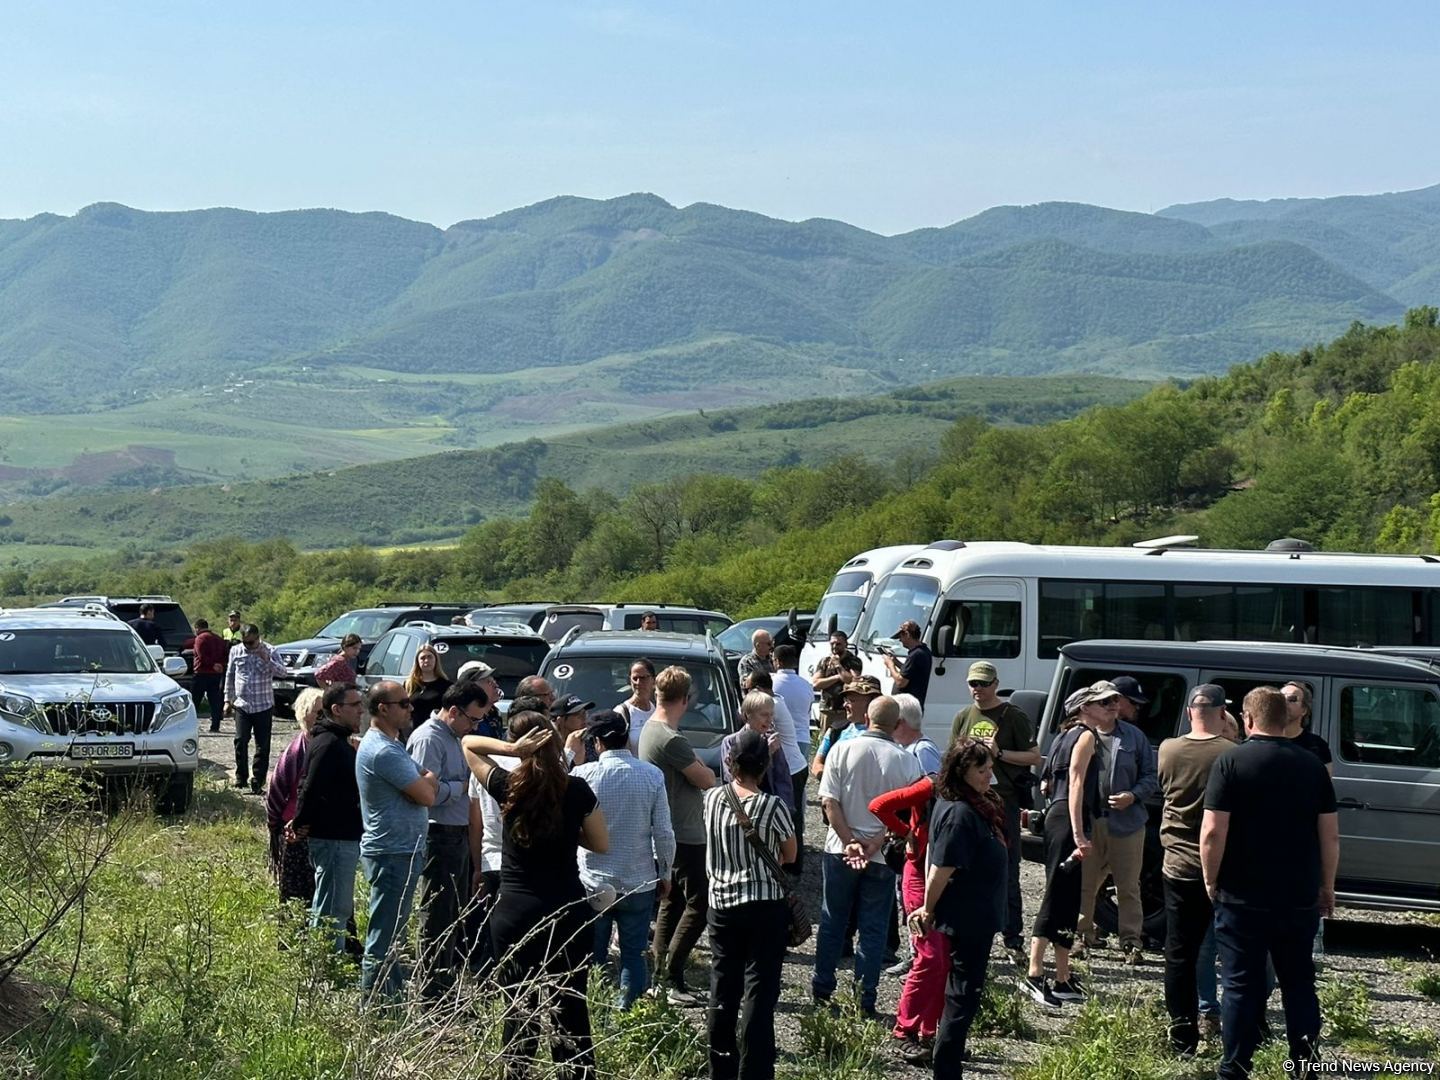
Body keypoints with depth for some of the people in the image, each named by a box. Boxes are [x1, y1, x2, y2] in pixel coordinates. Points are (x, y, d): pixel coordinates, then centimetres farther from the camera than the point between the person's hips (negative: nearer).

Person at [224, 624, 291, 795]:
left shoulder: (269, 651, -3)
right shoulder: (236, 651, 5)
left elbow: (284, 672, -13)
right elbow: (230, 675, 15)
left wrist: (267, 660, -26)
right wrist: (228, 699, 13)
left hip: (263, 705, -1)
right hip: (242, 704, 1)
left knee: (263, 744, 0)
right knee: (240, 741, -9)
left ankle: (257, 780, 8)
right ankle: (241, 777, 2)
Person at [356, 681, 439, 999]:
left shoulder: (389, 744, 14)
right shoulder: (383, 751, -20)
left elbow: (427, 786, 17)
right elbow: (426, 796, -19)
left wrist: (425, 781, -4)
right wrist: (428, 780, 0)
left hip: (399, 851, 11)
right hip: (393, 853, -11)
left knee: (391, 933, 20)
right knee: (385, 936, -5)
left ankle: (392, 994, 29)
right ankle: (375, 1000, 0)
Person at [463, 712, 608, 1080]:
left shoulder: (507, 787, -6)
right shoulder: (577, 790, -6)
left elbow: (468, 743, 7)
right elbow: (601, 845, 4)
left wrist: (511, 749, -9)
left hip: (515, 914, 0)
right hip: (568, 912, 0)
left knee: (519, 1009, 10)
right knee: (570, 1009, 7)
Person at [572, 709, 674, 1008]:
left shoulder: (584, 774, -13)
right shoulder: (652, 775, -8)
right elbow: (663, 833, -5)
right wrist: (665, 872, 10)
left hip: (593, 881, 0)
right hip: (639, 881, 1)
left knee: (592, 959, 12)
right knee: (633, 956, 10)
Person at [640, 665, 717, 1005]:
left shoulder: (649, 730, 9)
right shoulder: (672, 740, -23)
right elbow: (707, 780, -16)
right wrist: (699, 765, 1)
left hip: (666, 833, 10)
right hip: (685, 835, -10)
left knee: (671, 903, 15)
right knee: (698, 905, -6)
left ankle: (661, 976, 17)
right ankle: (671, 978, -7)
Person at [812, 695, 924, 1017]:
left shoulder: (842, 749, -7)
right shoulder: (906, 761, -8)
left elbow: (830, 802, -10)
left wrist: (851, 842, -10)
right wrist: (875, 844, -12)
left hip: (840, 851, 1)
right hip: (883, 857, -1)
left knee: (832, 921, 16)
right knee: (872, 929, 7)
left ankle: (822, 988, 25)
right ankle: (864, 1000, 8)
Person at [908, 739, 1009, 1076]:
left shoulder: (979, 805, 7)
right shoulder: (960, 813, -25)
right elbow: (942, 868, -24)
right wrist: (929, 909, -10)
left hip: (976, 917, 10)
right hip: (967, 919, -10)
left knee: (961, 992, 21)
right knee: (963, 997, -2)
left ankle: (948, 1062, 34)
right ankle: (946, 1069, 5)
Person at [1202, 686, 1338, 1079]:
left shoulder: (1232, 761, -9)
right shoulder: (1312, 765, 3)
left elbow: (1213, 832, -15)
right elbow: (1330, 835, 5)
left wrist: (1211, 881, -2)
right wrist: (1326, 885, 15)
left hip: (1243, 898, -3)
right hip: (1299, 899, 3)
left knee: (1242, 987, 4)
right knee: (1299, 984, 14)